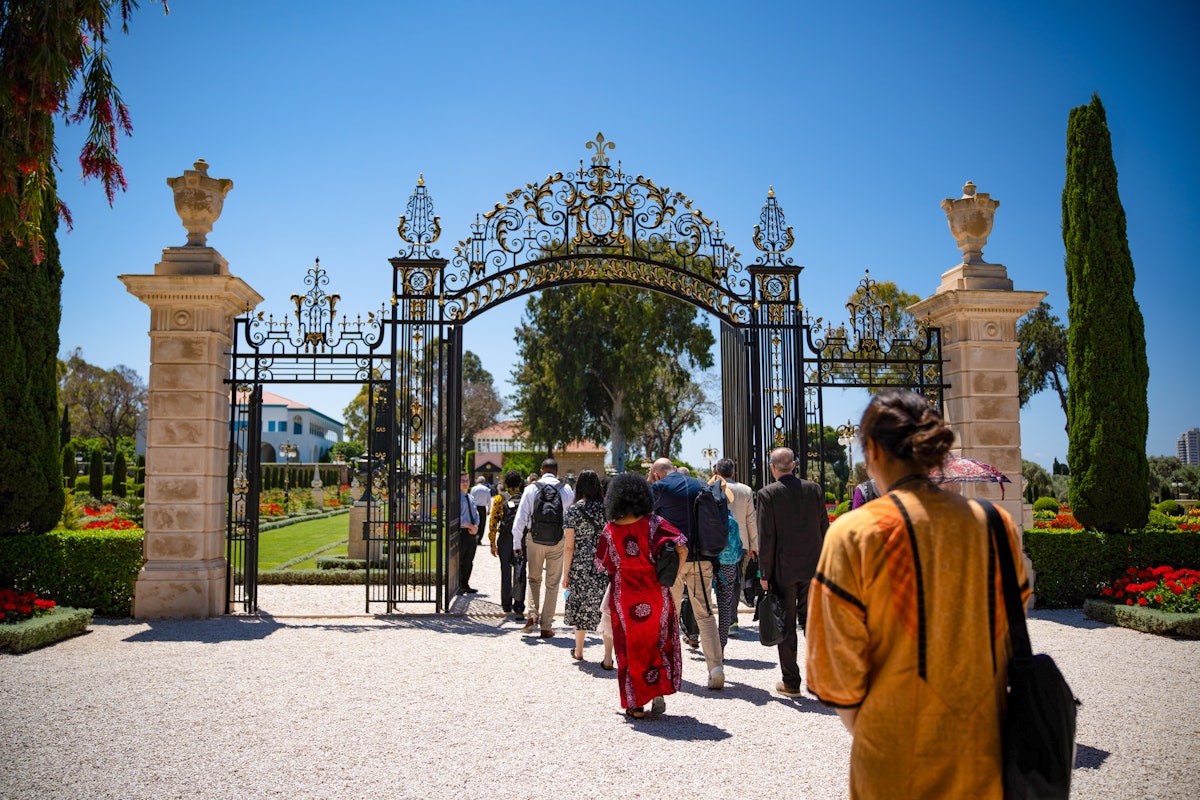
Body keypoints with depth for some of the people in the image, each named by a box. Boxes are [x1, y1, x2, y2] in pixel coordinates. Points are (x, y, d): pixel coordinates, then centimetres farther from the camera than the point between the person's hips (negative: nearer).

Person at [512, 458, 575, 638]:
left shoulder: (531, 489, -1)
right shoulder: (566, 490, 1)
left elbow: (521, 518, -3)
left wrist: (517, 542, 3)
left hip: (534, 538, 0)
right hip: (558, 541, 0)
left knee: (533, 578, 19)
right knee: (552, 584, 9)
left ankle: (532, 614, 0)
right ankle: (546, 626, 12)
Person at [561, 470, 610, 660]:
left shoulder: (574, 510, -4)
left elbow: (569, 546, -4)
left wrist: (566, 573, 3)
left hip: (581, 567, -1)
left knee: (581, 608, 13)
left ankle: (578, 651, 27)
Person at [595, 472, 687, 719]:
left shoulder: (610, 531, -5)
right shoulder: (654, 523, -8)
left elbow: (603, 566, 4)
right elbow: (682, 548, -15)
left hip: (623, 597, 0)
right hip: (656, 595, 0)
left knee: (630, 647, 10)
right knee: (659, 644, 15)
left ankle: (635, 705, 14)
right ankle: (659, 696, 12)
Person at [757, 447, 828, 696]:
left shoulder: (767, 493, -9)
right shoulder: (814, 489, 2)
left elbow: (766, 537, -10)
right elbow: (824, 529, 5)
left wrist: (765, 574, -4)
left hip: (783, 570, -3)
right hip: (812, 567, 3)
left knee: (786, 626, 6)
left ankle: (791, 682, 12)